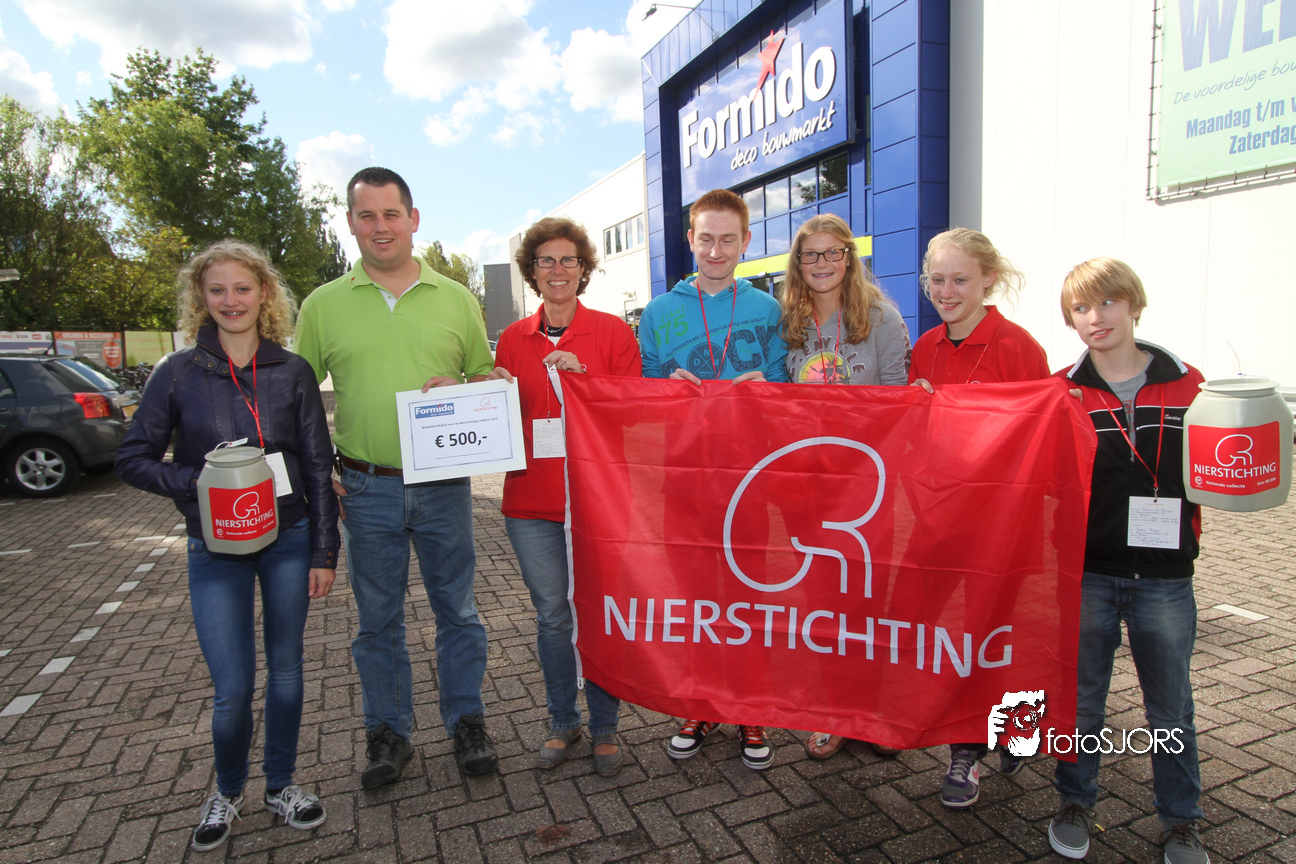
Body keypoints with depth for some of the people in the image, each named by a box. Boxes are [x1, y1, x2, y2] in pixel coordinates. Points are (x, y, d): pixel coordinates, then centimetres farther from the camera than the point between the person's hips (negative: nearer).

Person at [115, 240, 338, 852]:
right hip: (216, 550, -1)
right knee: (233, 688, 0)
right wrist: (200, 481, -16)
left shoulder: (292, 372, -1)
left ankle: (280, 784, 34)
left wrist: (324, 551, -2)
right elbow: (133, 459, 1)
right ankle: (227, 790, 30)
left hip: (289, 541, 1)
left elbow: (318, 467, 0)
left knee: (286, 668, 12)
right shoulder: (178, 373, -2)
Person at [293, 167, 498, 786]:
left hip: (444, 485, 0)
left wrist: (461, 392, -13)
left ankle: (467, 722, 30)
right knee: (377, 618, 13)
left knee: (457, 610, 11)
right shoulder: (323, 305, 3)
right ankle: (388, 732, 31)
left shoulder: (456, 298, 4)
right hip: (366, 488, 0)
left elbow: (488, 380, 10)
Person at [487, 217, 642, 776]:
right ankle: (562, 723, 33)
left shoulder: (612, 331, -1)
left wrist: (582, 376, -16)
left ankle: (604, 728, 27)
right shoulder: (513, 340, 8)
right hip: (531, 502, 3)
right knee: (552, 618, 13)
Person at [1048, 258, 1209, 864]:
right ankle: (1076, 803, 34)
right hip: (1085, 572, 0)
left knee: (1170, 707, 16)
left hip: (1164, 576, 1)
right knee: (1081, 698, 14)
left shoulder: (1186, 384, -1)